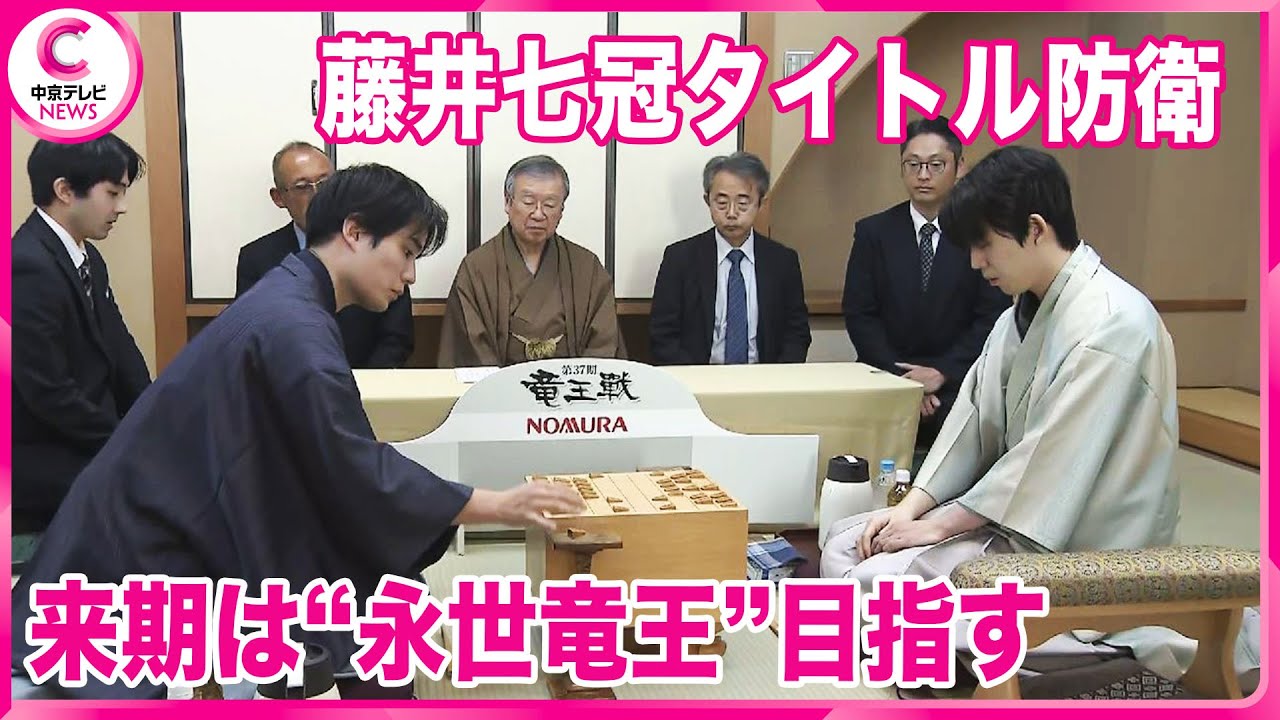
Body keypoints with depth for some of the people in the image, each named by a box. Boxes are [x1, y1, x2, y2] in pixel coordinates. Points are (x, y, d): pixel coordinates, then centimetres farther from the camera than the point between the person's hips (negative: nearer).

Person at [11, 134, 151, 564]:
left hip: (89, 446, 9)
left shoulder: (87, 258, 8)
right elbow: (50, 394, -23)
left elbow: (119, 352, 7)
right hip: (45, 464, -9)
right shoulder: (29, 269, -21)